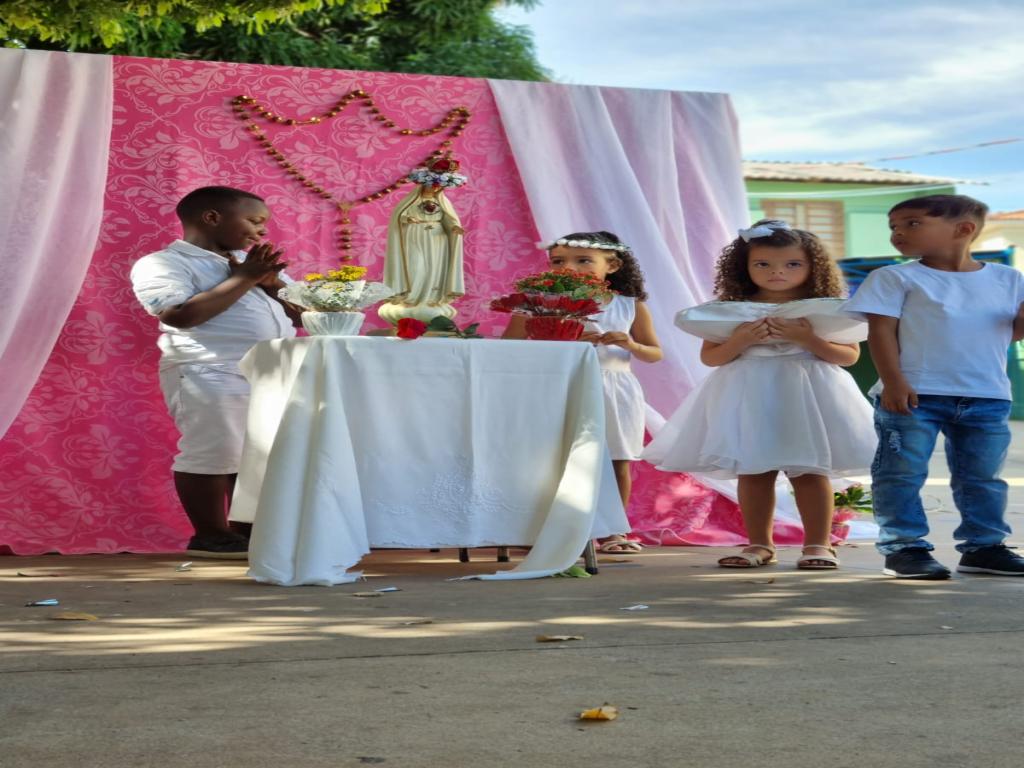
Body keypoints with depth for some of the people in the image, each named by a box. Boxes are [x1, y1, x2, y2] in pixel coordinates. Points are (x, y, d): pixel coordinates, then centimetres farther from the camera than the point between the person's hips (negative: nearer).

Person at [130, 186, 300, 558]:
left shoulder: (251, 261, 19)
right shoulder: (163, 264, -4)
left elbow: (303, 313, 17)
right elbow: (182, 315, -20)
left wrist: (270, 282, -2)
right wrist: (243, 279, -14)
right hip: (210, 374, -7)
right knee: (213, 453, -6)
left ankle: (244, 528, 18)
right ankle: (211, 535, 3)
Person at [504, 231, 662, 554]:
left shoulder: (630, 306, 4)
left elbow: (655, 353, 10)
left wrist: (631, 345, -14)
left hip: (615, 391, 2)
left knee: (618, 463, 6)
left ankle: (612, 530, 18)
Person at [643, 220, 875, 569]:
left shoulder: (825, 310, 0)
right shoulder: (731, 310, 4)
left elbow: (850, 355, -3)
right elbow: (710, 357, 5)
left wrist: (807, 339, -16)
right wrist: (740, 340, -13)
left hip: (808, 397, -2)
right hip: (748, 398, 2)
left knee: (810, 470, 0)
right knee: (752, 471, 5)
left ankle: (818, 544, 8)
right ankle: (759, 544, 16)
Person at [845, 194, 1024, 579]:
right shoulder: (895, 278, -1)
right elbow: (882, 331, -7)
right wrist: (893, 383, -17)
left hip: (987, 398, 3)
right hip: (915, 395, -3)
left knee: (983, 477, 10)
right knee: (902, 474, -4)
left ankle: (984, 546, 20)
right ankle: (904, 547, 3)